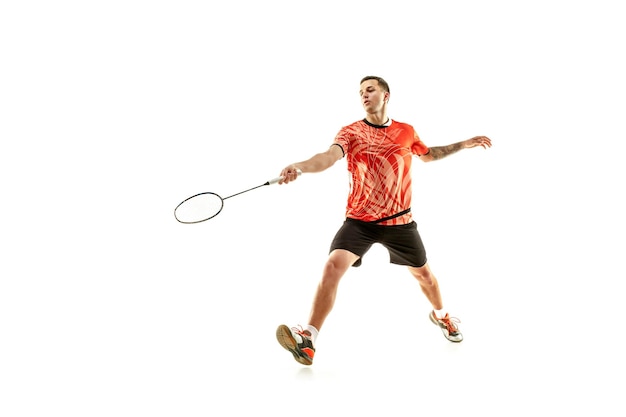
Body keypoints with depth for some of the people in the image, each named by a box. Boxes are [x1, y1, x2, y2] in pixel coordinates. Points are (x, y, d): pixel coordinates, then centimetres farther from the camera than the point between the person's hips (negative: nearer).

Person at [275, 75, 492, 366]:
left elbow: (428, 154, 25)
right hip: (359, 221, -2)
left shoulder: (407, 132, 4)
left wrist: (463, 145, 18)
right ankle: (308, 340, -18)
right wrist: (299, 167, -44)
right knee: (333, 266, -23)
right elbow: (328, 157, -25)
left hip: (399, 221, 3)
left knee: (423, 273, 18)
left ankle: (440, 315, 51)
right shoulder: (351, 132, -6)